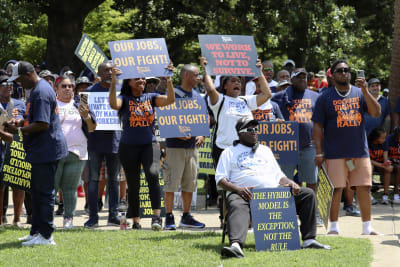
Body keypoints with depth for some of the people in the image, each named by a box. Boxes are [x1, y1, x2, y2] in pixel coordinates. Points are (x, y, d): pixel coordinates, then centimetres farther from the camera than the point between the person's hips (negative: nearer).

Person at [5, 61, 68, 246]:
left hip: (46, 150, -11)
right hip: (40, 150, 11)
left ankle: (45, 236, -4)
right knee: (36, 191, 16)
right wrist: (21, 124, 13)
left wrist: (18, 130, -18)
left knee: (44, 192, -7)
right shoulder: (38, 89, 16)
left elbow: (42, 124, -24)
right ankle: (36, 231, 24)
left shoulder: (41, 92, -19)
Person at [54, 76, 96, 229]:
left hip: (76, 153, 2)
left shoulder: (79, 106, 14)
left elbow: (92, 128, 10)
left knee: (70, 188, 5)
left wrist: (86, 116, -10)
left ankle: (69, 218, 9)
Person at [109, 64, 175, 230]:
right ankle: (136, 221, 17)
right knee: (133, 185, 5)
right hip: (129, 146, 0)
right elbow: (114, 104, -21)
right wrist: (113, 82, -29)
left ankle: (157, 216, -26)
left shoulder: (150, 97, 9)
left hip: (149, 145, 0)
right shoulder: (124, 99, 1)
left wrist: (169, 80, -16)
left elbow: (170, 100, -5)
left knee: (153, 174, -24)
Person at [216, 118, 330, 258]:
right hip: (244, 193, -4)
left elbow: (278, 175, 28)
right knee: (237, 206, -41)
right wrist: (237, 188, -13)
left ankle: (309, 240, -16)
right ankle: (236, 245, -65)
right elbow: (220, 179, 7)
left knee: (308, 194, -10)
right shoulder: (229, 152, 19)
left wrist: (291, 183, 5)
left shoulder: (265, 150, 32)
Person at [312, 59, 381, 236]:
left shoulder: (360, 93, 9)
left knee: (364, 188, 2)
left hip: (360, 151, 2)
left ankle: (367, 226, 11)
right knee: (335, 189, -3)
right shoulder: (325, 97, 3)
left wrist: (365, 91, -14)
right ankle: (333, 226, 6)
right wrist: (319, 152, -6)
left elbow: (376, 113, -3)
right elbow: (318, 126, 2)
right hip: (335, 153, -2)